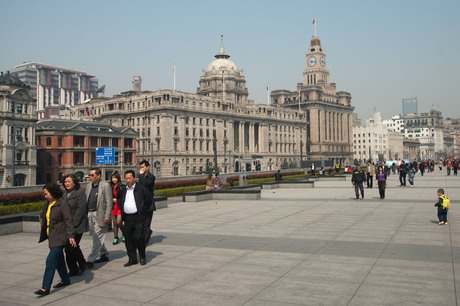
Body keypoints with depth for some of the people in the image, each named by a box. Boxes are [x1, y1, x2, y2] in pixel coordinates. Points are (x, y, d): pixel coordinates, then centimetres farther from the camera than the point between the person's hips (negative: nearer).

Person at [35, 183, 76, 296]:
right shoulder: (47, 203, 8)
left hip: (60, 237, -9)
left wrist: (71, 236, -26)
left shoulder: (63, 204, -16)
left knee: (51, 260, -11)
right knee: (58, 259, 17)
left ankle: (45, 288, -8)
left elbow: (69, 220, -20)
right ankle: (65, 280, 33)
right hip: (52, 236, 9)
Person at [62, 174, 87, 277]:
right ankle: (73, 270, 15)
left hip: (77, 225, -7)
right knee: (67, 248, 5)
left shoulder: (80, 192, -8)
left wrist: (74, 223, -17)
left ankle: (82, 265, 15)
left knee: (73, 246, -9)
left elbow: (81, 209, -14)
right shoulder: (66, 194, 15)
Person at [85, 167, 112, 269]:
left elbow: (109, 202, -10)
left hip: (100, 215, -8)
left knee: (97, 238, -7)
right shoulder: (89, 186, 14)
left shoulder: (105, 185, -7)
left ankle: (90, 260, -7)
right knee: (96, 237, 15)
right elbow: (86, 200, 18)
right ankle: (104, 255, 30)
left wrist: (107, 215, -15)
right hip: (90, 214, 8)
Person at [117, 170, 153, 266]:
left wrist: (143, 211, 4)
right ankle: (132, 259, 17)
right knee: (128, 239, 6)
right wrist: (121, 215, 14)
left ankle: (142, 257, 12)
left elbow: (149, 200, 5)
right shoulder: (122, 191, 12)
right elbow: (120, 203, 25)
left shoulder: (141, 189, -2)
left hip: (138, 218, -5)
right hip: (127, 218, 5)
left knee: (139, 237, -9)